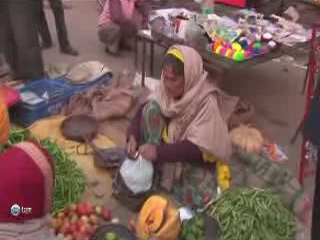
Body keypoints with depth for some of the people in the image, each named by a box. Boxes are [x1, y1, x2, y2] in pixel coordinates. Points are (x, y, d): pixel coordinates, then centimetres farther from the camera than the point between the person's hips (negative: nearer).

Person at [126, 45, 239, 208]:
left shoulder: (207, 101, -29)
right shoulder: (168, 89, -14)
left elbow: (196, 148, -32)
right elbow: (143, 110, -9)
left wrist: (159, 152, -40)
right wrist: (132, 136, -27)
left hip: (195, 157, -4)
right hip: (169, 143, 4)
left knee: (198, 197, -28)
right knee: (151, 107, -21)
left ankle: (164, 174, 1)